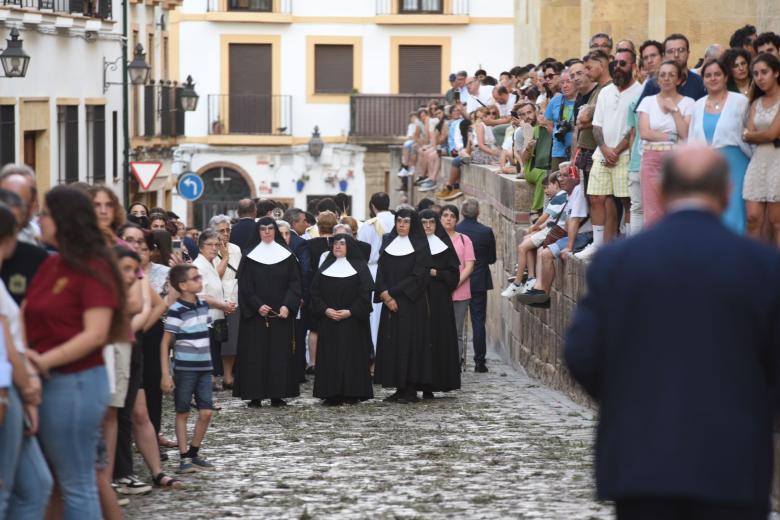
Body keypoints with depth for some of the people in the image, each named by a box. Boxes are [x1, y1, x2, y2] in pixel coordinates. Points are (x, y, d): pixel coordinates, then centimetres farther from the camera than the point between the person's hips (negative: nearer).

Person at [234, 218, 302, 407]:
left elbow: (294, 283, 3)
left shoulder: (286, 255, 7)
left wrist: (287, 306, -11)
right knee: (255, 353, -4)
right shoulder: (249, 256, 3)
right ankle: (255, 395, -2)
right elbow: (245, 285, -2)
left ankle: (277, 394, 4)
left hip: (281, 313, 2)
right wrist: (257, 306, -15)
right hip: (255, 313, -2)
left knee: (280, 353, 0)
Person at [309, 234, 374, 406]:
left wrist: (350, 312, -15)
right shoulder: (325, 268, 12)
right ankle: (332, 395, -2)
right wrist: (325, 310, -9)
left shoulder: (359, 267, 3)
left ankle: (352, 393, -1)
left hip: (353, 322, -3)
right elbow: (315, 292, 8)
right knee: (330, 357, -2)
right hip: (328, 320, 3)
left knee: (353, 355, -5)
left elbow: (365, 293, -4)